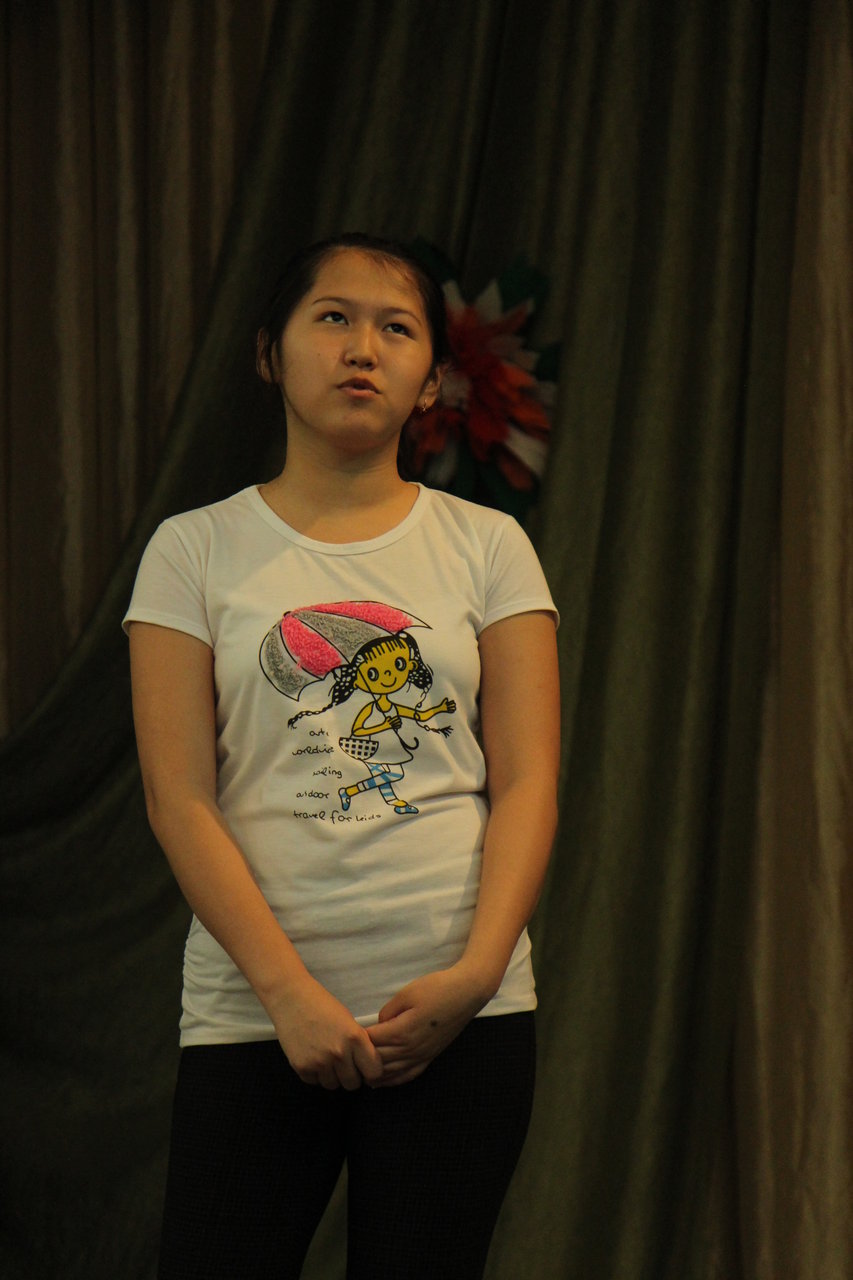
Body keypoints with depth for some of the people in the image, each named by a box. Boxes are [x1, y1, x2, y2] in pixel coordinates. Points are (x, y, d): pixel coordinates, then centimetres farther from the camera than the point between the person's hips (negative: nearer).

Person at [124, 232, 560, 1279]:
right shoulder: (195, 551, 4)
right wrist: (290, 992, -13)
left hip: (459, 1014, 1)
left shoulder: (487, 546, 8)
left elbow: (527, 782, 2)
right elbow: (179, 800, -3)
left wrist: (474, 974, -12)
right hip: (252, 1014, -1)